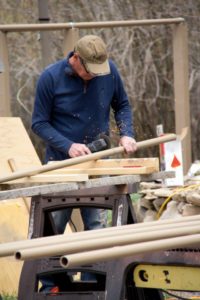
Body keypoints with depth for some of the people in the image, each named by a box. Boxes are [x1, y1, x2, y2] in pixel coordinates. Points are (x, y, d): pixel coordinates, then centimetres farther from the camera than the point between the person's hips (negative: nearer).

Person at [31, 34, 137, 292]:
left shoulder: (109, 71, -6)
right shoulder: (51, 78, -13)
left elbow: (122, 105, 11)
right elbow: (39, 123, -7)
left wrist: (126, 134, -6)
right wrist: (68, 146, -20)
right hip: (60, 162, -2)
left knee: (96, 225, -4)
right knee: (53, 227, 3)